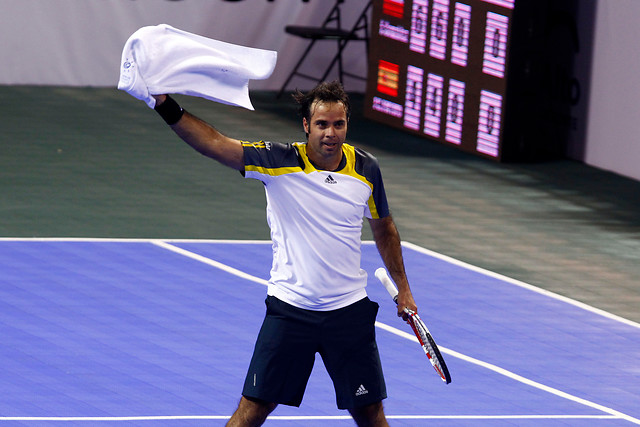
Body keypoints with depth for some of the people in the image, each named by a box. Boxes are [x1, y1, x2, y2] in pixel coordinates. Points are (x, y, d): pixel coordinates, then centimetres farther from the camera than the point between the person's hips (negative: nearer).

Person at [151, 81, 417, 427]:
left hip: (350, 312, 2)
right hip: (289, 309, -2)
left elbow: (383, 227, 16)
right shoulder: (279, 162, -11)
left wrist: (402, 287, 19)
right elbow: (215, 144, -23)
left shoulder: (366, 168, -2)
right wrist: (167, 107, -37)